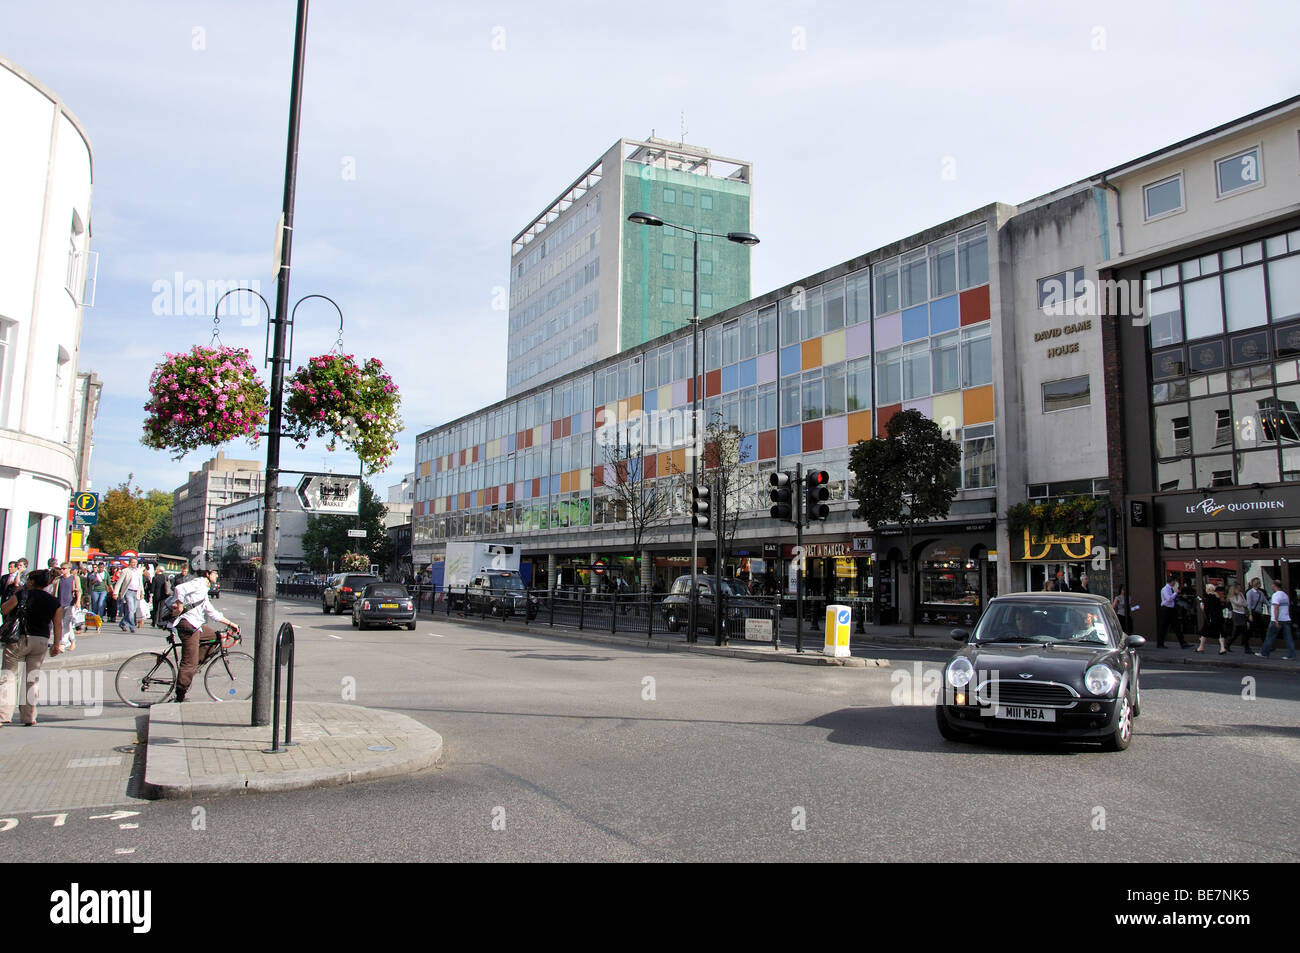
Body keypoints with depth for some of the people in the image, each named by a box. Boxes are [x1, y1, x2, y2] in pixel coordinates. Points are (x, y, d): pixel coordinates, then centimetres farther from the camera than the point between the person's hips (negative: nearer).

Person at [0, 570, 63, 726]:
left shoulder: (22, 595, -6)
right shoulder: (54, 601, 6)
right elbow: (58, 624, 7)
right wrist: (56, 645, 13)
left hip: (19, 639, -3)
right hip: (41, 642, 3)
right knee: (33, 679, 10)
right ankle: (29, 717, 11)